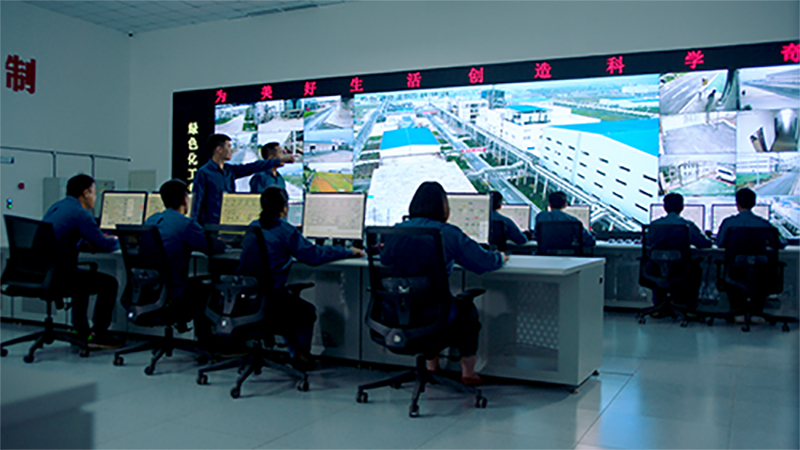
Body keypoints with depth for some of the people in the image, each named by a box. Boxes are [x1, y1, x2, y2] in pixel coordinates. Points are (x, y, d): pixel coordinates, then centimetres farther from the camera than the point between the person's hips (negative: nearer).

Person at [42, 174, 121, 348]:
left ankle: (81, 330, 36)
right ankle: (98, 335, 7)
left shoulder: (56, 207, 15)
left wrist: (88, 244, 17)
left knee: (84, 277, 34)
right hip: (58, 276, -10)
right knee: (109, 283, 2)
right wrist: (117, 241, 11)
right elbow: (105, 246, -11)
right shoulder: (80, 213, -14)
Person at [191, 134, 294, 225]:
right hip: (211, 225, -6)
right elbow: (196, 202, -9)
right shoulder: (203, 173, -8)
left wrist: (280, 160, 20)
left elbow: (252, 167, 17)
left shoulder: (230, 170, 11)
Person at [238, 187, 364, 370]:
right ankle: (302, 356, 29)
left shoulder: (253, 227, 8)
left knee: (292, 306, 34)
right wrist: (348, 251, 0)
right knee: (307, 311, 23)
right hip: (269, 298, -7)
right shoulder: (285, 230, -12)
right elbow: (314, 255, -13)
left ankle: (295, 353, 38)